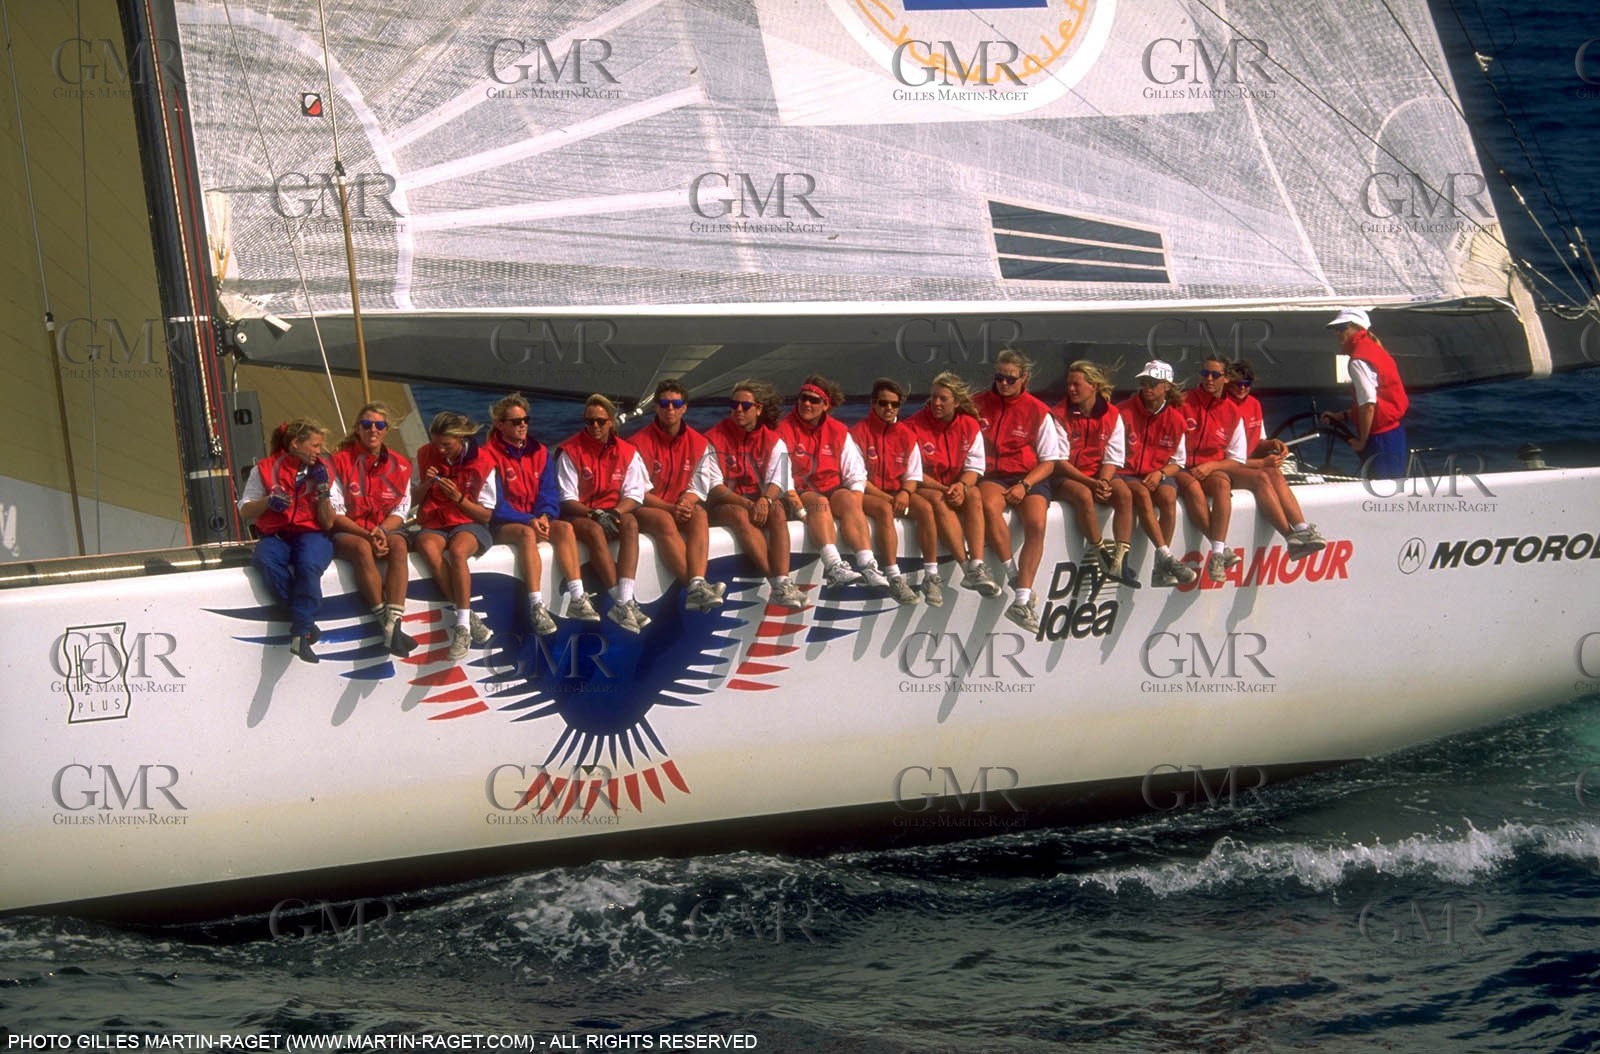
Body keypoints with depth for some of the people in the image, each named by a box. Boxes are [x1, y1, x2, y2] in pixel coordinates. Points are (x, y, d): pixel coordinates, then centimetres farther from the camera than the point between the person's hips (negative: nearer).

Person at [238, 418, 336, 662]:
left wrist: (323, 492, -7)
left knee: (309, 565, -36)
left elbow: (328, 523, 6)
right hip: (275, 536, 0)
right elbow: (245, 511, 7)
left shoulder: (322, 471, 10)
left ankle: (300, 634, -36)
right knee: (266, 562, -36)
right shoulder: (266, 469, 6)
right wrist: (268, 501, -11)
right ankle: (305, 621, -26)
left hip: (311, 535, 0)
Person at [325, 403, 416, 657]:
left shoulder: (399, 465, 8)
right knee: (362, 548, -37)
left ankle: (394, 623, -44)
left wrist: (382, 531, -15)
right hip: (347, 532, -2)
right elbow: (335, 513, -6)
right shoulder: (341, 461, -2)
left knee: (399, 545, -33)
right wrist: (366, 534, -18)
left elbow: (401, 511, 7)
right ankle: (385, 622, -36)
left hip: (386, 529, 2)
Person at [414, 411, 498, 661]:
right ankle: (468, 617, -31)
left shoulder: (483, 462, -5)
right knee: (428, 548, -36)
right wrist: (425, 485, -10)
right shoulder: (425, 456, 3)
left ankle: (462, 627, -35)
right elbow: (415, 499, 12)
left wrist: (458, 497, -18)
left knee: (457, 550, -39)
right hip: (433, 525, 2)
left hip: (469, 524, -2)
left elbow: (485, 515, -2)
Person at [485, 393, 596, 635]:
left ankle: (576, 599, -31)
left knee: (565, 528, -24)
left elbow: (549, 494, 5)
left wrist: (544, 516, -16)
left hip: (536, 519, 5)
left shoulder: (540, 452, 10)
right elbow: (496, 505, -13)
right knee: (527, 534, -36)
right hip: (504, 524, -5)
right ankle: (536, 606, -45)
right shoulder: (491, 455, -8)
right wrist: (528, 521, -24)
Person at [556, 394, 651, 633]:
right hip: (578, 515, -3)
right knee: (595, 531, -36)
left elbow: (634, 495, 2)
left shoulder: (627, 452, 6)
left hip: (613, 512, 3)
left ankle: (624, 600, -45)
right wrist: (594, 514, -22)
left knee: (630, 523, -31)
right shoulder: (571, 451, -3)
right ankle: (623, 603, -41)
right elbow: (567, 499, -6)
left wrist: (615, 512, -19)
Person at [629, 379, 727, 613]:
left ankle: (696, 587, -50)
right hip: (644, 510, -3)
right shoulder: (639, 443, -5)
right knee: (665, 521, -36)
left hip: (679, 509, 3)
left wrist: (685, 504, -17)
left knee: (699, 514, -30)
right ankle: (696, 586, -48)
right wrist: (670, 509, -22)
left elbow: (698, 487, 6)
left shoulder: (698, 443, 8)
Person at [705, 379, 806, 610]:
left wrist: (765, 500, -26)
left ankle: (782, 582, -44)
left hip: (759, 502, 2)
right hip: (723, 505, -2)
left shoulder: (773, 441, 7)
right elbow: (714, 488, -8)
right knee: (740, 516, -36)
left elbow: (777, 482, -2)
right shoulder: (715, 439, -1)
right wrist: (746, 503, -22)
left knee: (777, 511, -31)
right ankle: (778, 583, -43)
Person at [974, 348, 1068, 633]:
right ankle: (1013, 575, -27)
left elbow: (1049, 461, 5)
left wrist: (1024, 485, -11)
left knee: (1036, 524, -29)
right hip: (991, 477, 0)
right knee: (989, 506, -37)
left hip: (1029, 478, 0)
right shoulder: (978, 405, 8)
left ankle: (1021, 602, -31)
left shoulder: (1038, 412, 5)